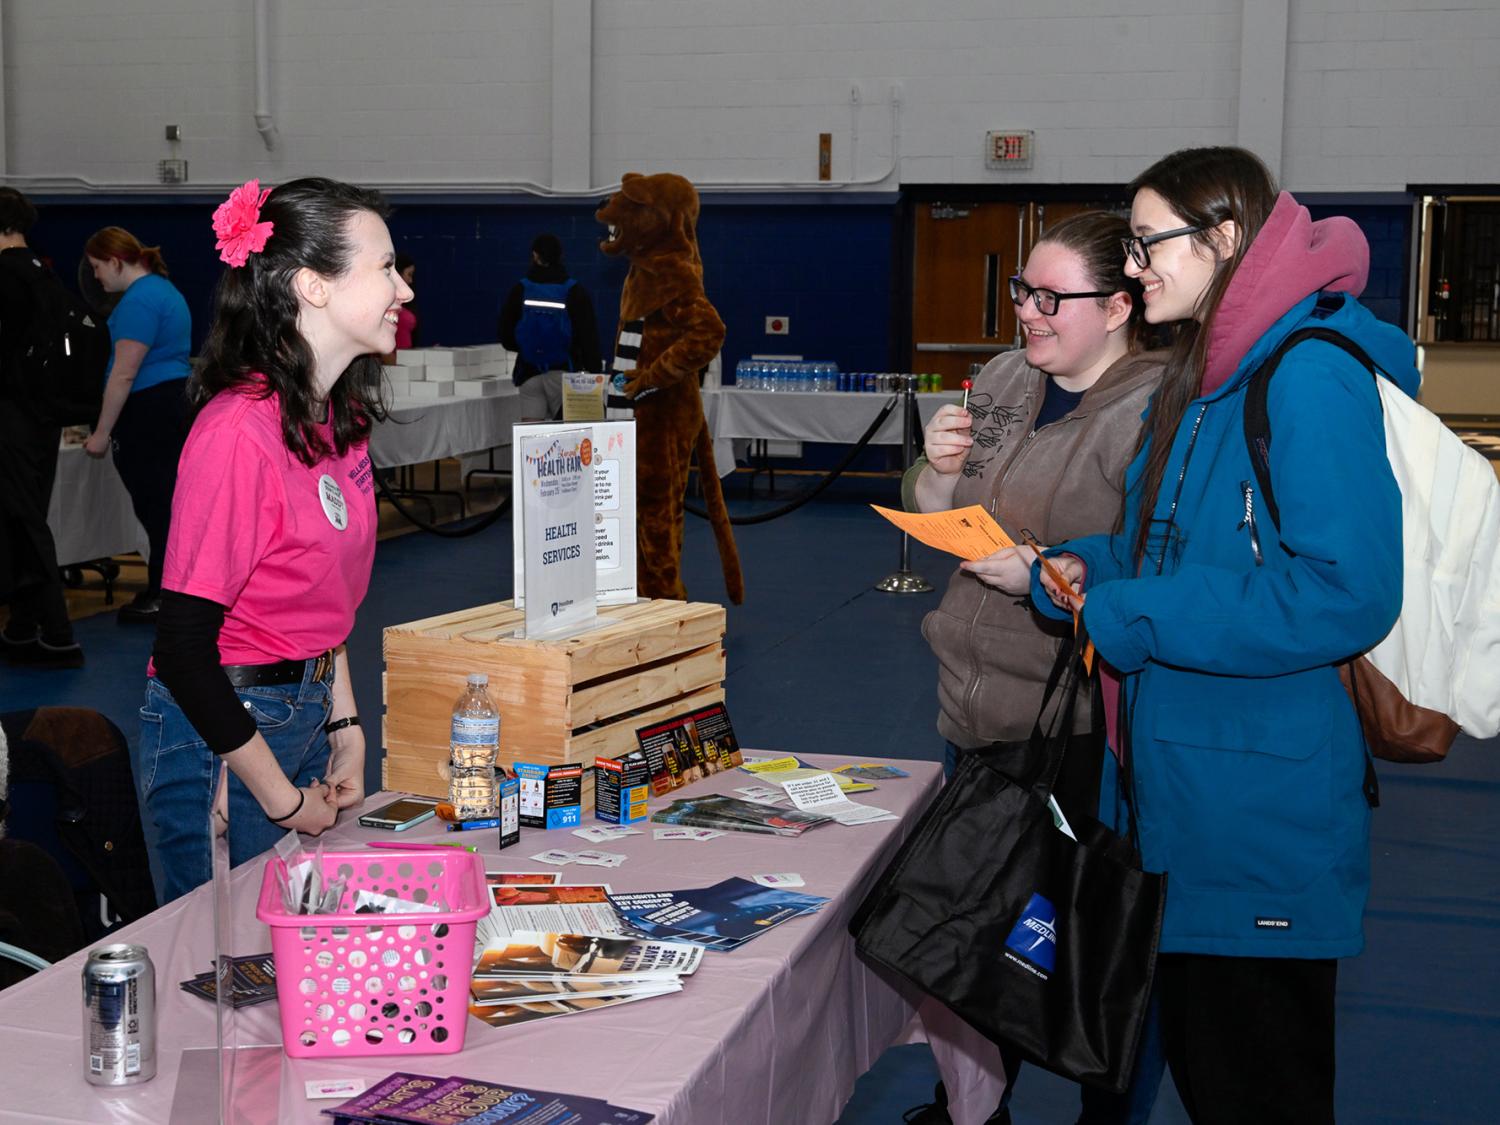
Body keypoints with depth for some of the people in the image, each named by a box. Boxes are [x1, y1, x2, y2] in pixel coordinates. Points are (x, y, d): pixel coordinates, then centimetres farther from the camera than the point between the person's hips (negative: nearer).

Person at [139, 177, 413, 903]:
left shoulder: (341, 416, 4)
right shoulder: (240, 429, -22)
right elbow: (184, 645, -21)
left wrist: (347, 728, 8)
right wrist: (282, 800, -14)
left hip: (306, 714, 8)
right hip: (219, 733, -8)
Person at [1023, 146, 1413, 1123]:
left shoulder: (1311, 376, -18)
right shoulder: (1204, 379, 13)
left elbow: (1346, 592, -27)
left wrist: (1124, 619, -21)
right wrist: (1088, 569, 2)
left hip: (1263, 810, -9)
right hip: (1184, 789, 10)